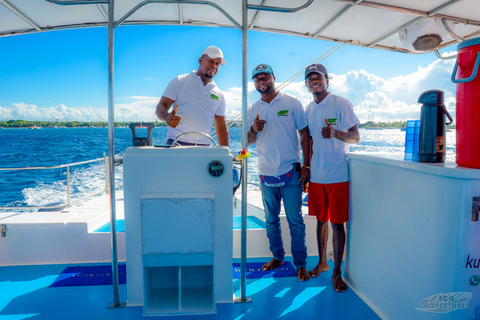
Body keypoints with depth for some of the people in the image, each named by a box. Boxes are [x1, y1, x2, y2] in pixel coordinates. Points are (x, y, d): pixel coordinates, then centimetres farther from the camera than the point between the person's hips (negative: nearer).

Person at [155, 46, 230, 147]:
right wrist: (167, 116, -20)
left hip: (203, 148, 3)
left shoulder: (219, 95, 16)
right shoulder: (179, 82, 8)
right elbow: (160, 107, 3)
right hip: (176, 143, -3)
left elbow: (222, 129, 16)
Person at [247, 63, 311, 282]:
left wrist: (305, 166, -6)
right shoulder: (253, 110, 10)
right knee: (271, 219, 13)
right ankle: (277, 257, 30)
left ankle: (300, 263, 14)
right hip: (266, 173, 4)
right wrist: (254, 129, -10)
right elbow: (248, 141, 13)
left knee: (295, 221, 1)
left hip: (290, 172, -3)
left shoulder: (292, 103, 1)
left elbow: (304, 134, 1)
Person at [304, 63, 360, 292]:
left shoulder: (341, 104, -5)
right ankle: (322, 262, 30)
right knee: (321, 220, 14)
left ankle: (337, 272, 13)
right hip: (316, 175, 5)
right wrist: (306, 170, 15)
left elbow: (355, 137, -8)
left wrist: (335, 133, -28)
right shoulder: (309, 109, 12)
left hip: (337, 174, -5)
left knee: (337, 222, 0)